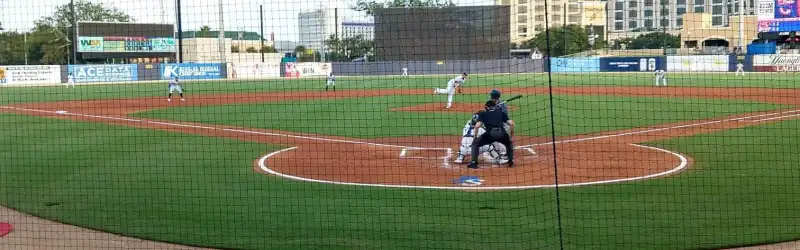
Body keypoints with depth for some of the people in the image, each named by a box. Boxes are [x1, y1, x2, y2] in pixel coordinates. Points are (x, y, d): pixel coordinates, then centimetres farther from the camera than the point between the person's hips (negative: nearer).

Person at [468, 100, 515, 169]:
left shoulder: (483, 114, 22)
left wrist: (475, 137, 18)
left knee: (475, 143, 21)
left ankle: (474, 163, 7)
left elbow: (477, 126, 7)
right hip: (502, 133, 2)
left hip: (490, 134, -2)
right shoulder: (501, 113, 28)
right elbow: (511, 123, 16)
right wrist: (511, 135, 27)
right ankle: (511, 161, 25)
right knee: (509, 143, 36)